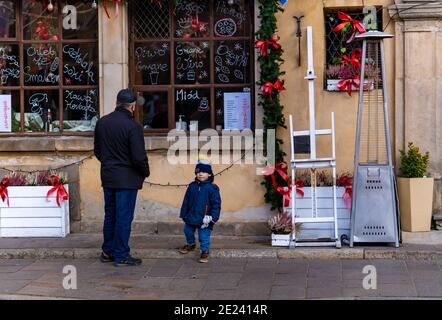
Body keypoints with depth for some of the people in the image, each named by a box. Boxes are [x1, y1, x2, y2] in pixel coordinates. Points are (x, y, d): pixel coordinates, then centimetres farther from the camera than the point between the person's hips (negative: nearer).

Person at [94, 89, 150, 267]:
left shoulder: (102, 122, 4)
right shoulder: (133, 127, -18)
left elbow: (97, 150, 14)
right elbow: (139, 157, -18)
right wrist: (146, 172, -1)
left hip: (107, 177, 7)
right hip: (127, 178, -7)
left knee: (110, 215, 17)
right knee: (124, 217, 0)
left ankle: (107, 252, 24)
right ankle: (121, 256, 5)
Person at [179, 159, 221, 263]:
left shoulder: (212, 188, -12)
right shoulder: (192, 186, 2)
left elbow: (216, 204, -10)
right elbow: (186, 202, 9)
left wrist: (213, 217, -15)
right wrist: (184, 214, 9)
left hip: (204, 219, -5)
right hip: (191, 217, 5)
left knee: (204, 236, -3)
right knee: (188, 231, 22)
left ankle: (205, 251, 16)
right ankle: (191, 245, 47)